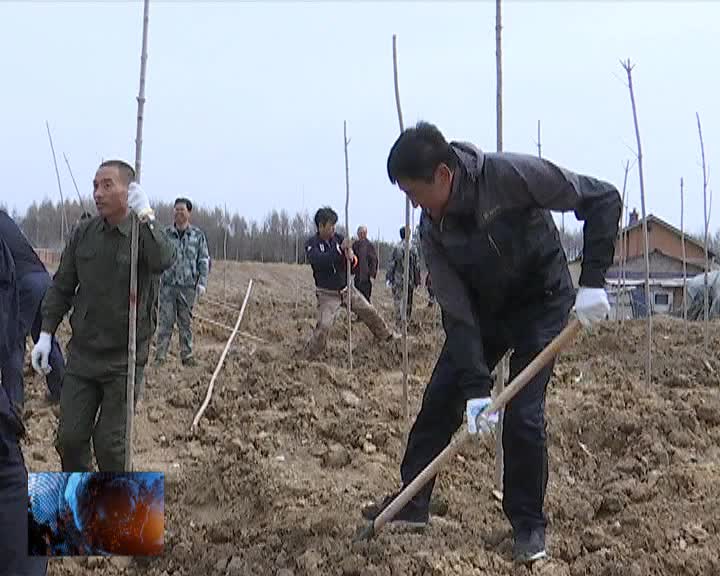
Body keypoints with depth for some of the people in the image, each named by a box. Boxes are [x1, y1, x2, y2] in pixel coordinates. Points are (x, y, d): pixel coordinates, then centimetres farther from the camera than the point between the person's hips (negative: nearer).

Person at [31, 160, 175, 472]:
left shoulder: (145, 233, -8)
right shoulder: (84, 232, 3)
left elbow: (163, 261, -31)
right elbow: (62, 286, 9)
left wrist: (145, 217, -36)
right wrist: (46, 334, 3)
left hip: (125, 359, -3)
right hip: (82, 353, 4)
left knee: (109, 441, 1)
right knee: (70, 437, 5)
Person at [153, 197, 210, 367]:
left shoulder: (198, 235, 5)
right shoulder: (166, 234, 7)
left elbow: (204, 260, 6)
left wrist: (202, 282, -3)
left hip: (188, 285, 0)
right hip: (168, 284, 0)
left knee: (186, 322, 6)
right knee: (165, 321, -3)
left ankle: (187, 356, 12)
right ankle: (160, 355, 1)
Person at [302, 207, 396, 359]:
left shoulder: (338, 239, -2)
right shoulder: (311, 244, -12)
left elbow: (354, 263, -2)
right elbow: (319, 261, -33)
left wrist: (351, 258, -27)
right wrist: (340, 249, -37)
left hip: (347, 289, 5)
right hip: (327, 294, -5)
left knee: (369, 311, 13)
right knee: (323, 326, -17)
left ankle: (386, 335, 34)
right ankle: (307, 357, -5)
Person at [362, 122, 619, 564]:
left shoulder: (511, 175, -29)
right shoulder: (434, 230, -14)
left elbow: (603, 199, -23)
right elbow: (457, 313, -16)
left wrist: (593, 281, -29)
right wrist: (476, 387, -24)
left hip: (542, 303, -5)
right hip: (482, 310, 5)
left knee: (523, 416, -13)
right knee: (439, 402, 3)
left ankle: (529, 525, 6)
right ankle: (412, 503, 19)